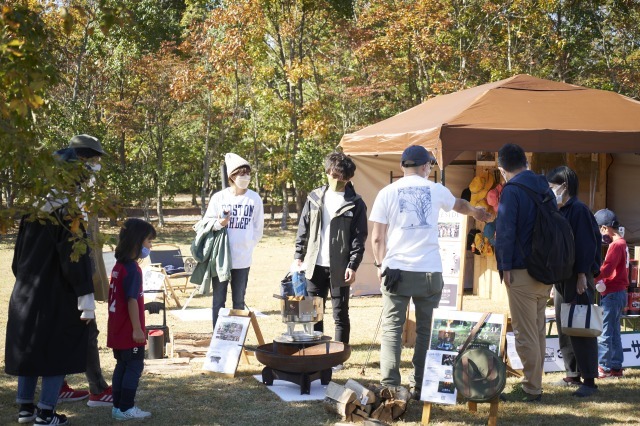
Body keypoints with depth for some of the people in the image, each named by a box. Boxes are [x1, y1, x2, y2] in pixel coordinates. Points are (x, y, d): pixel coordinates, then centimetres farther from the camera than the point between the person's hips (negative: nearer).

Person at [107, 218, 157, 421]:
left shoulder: (118, 266, 9)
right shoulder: (132, 269, -18)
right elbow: (132, 300, -22)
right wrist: (137, 329, -19)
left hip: (117, 331, 9)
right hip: (129, 331, -9)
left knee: (122, 366, 15)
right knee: (134, 367, 0)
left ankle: (118, 406, 20)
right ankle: (126, 409, 3)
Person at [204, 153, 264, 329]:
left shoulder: (254, 199, 1)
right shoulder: (218, 197, -1)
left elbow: (258, 229, 8)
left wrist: (246, 246, 2)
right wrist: (218, 224, -17)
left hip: (242, 259, 1)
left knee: (239, 302, 8)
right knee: (219, 301, 4)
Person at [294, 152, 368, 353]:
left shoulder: (355, 204, -2)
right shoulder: (314, 198, 8)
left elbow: (359, 238, -4)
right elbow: (303, 229, 11)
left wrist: (353, 265, -12)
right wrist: (299, 256, 6)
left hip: (339, 269, -3)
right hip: (315, 266, 3)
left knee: (340, 314, 4)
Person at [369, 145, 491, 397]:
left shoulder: (387, 193, 2)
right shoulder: (436, 190, 8)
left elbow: (377, 238, -1)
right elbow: (460, 205, 31)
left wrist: (380, 264, 13)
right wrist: (477, 213, 51)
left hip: (396, 271, -1)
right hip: (429, 272, 1)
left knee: (391, 328, 4)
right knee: (426, 331, 9)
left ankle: (389, 386, -2)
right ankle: (420, 386, 11)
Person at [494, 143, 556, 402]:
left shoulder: (511, 191, -13)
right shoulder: (545, 189, 11)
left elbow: (505, 231, -17)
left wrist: (505, 266, -10)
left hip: (522, 273, -8)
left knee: (525, 333, -3)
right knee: (537, 329, 15)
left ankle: (531, 389, 1)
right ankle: (535, 384, 23)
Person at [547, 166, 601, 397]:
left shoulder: (579, 210, -10)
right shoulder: (559, 212, 15)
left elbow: (586, 244, -16)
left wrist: (582, 275, -20)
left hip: (578, 278, -9)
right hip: (561, 278, 9)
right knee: (564, 328, 11)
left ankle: (589, 380, -7)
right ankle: (573, 374, 19)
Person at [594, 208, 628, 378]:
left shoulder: (616, 245, -16)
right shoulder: (621, 243, 15)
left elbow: (606, 270, -22)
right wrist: (600, 279, 1)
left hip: (612, 293, -10)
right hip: (618, 291, 10)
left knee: (605, 332, -5)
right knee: (614, 332, 12)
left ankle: (604, 367, -3)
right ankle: (616, 367, 16)